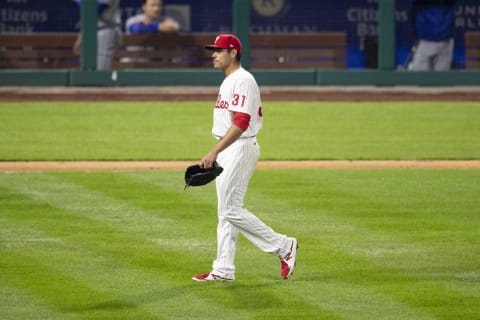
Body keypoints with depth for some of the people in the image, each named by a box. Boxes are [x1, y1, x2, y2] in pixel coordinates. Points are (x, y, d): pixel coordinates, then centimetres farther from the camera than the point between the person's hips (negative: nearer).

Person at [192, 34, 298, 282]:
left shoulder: (242, 80, -16)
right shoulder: (228, 81, 17)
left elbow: (241, 122, -25)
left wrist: (214, 152, -30)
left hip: (240, 148, -10)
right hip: (227, 151, 10)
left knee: (231, 210, -11)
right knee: (226, 211, 10)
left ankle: (283, 246, -3)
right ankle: (223, 269, 13)